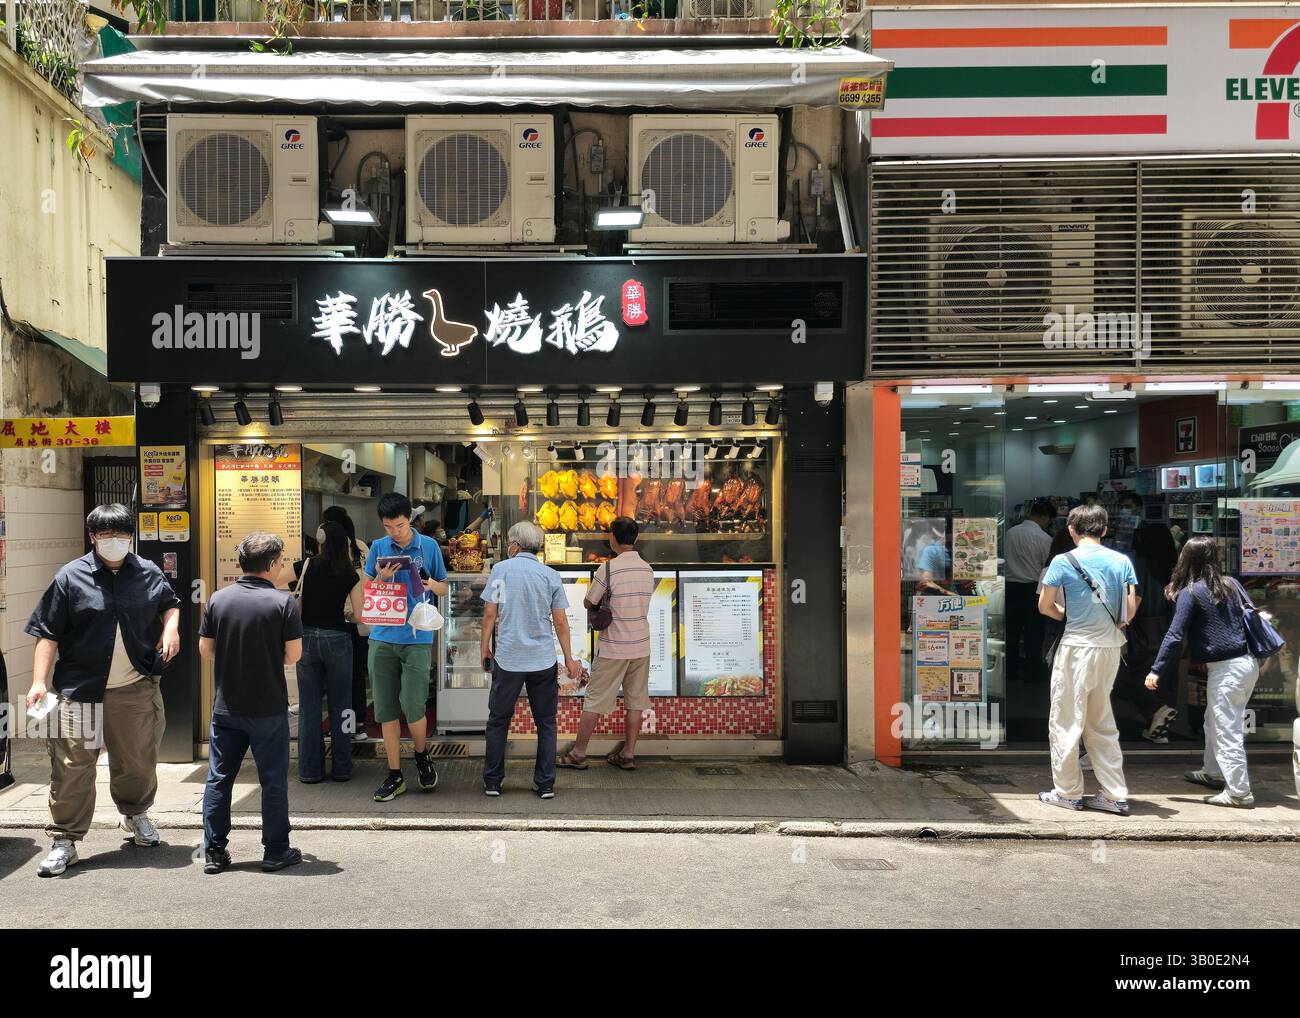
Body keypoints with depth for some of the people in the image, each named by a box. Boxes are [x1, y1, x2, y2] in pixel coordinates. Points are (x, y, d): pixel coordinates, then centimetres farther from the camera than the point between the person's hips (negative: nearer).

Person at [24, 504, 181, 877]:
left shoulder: (149, 573, 5)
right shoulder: (71, 577, -3)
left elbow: (170, 604, 24)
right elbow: (48, 634, -3)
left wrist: (171, 627, 2)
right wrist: (38, 681, -10)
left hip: (136, 690, 3)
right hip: (80, 691, -2)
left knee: (138, 762, 14)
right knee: (72, 767, -1)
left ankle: (135, 815, 41)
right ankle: (64, 842, 12)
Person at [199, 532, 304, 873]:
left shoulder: (218, 599, -1)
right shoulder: (283, 601, -11)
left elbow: (205, 651, 4)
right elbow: (294, 654, -10)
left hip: (226, 706, 3)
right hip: (269, 708, -3)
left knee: (219, 779, 12)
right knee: (273, 780, 7)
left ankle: (214, 851, 17)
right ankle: (276, 851, 13)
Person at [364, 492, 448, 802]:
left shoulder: (429, 546, 3)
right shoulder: (378, 548, 6)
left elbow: (444, 588, 10)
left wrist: (431, 584, -12)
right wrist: (382, 577, -10)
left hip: (417, 638, -2)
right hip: (383, 638, 2)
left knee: (413, 708, -7)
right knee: (386, 710, 4)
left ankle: (422, 757, 21)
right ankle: (395, 775, 15)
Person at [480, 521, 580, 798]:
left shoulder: (501, 569, -2)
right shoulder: (551, 575, 2)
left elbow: (490, 613, -3)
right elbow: (560, 622, 2)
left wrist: (484, 647, 9)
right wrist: (569, 660, 10)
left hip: (507, 659, -1)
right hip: (544, 661, 1)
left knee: (498, 721, 13)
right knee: (546, 723, 10)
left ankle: (492, 782, 16)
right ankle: (546, 784, 10)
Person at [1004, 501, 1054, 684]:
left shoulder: (1010, 532, 2)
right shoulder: (1044, 538, -13)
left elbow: (1005, 559, 8)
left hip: (1010, 586, 5)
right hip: (1032, 588, -4)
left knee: (1011, 630, 12)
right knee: (1034, 632, 7)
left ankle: (1010, 670, 20)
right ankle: (1033, 672, 14)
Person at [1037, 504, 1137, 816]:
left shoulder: (1063, 561, -8)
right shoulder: (1122, 561, 4)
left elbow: (1045, 606, -4)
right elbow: (1130, 609, 4)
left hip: (1077, 648, -5)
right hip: (1111, 649, 5)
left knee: (1066, 722, 7)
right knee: (1102, 724, 16)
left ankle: (1068, 792, 13)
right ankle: (1115, 795, 16)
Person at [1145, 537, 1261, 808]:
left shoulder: (1190, 592, -10)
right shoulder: (1230, 584, 8)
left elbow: (1175, 636, -15)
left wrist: (1157, 671, -12)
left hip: (1226, 668, -8)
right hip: (1248, 662, 8)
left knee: (1227, 730, -1)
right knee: (1215, 721, 23)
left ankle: (1239, 792, 1)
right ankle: (1213, 772, 36)